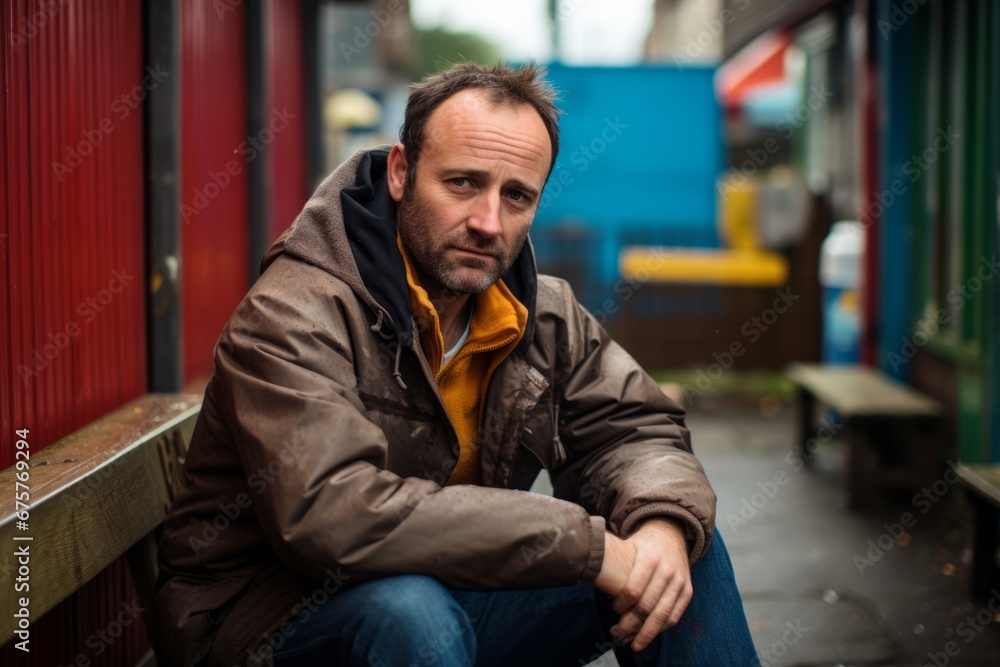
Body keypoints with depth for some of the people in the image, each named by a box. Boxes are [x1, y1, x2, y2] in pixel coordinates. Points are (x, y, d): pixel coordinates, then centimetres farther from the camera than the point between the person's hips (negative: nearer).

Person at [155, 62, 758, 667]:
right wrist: (585, 543, -31)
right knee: (409, 612, -38)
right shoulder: (296, 315, -21)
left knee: (686, 543, -5)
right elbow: (333, 513, -34)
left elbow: (636, 430, 7)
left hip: (448, 599, 6)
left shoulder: (544, 316, 2)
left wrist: (663, 525, -20)